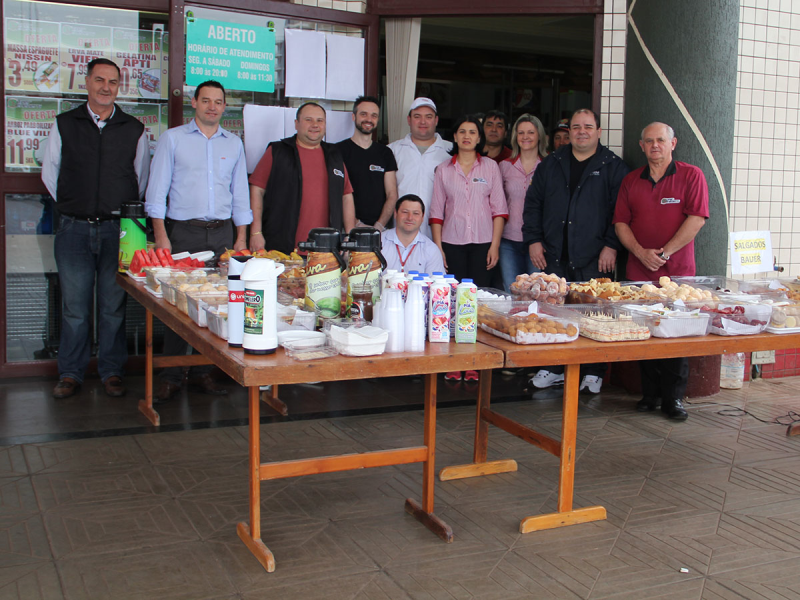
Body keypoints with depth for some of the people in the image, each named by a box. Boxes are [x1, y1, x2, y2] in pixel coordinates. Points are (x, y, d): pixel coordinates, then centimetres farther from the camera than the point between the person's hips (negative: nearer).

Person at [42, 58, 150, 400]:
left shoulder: (134, 130, 8)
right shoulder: (64, 125, 8)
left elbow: (142, 178, 16)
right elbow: (49, 172, 15)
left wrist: (125, 212, 11)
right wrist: (72, 207, 11)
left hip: (117, 229, 0)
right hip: (74, 229, 0)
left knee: (113, 305, 3)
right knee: (74, 305, 3)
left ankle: (111, 372, 15)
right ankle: (70, 373, 15)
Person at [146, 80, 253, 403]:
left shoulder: (234, 143, 14)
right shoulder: (172, 138, 5)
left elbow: (240, 193, 16)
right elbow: (157, 190, 2)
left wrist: (241, 237, 8)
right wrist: (161, 235, -7)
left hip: (222, 233, 3)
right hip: (182, 232, -3)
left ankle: (202, 373, 11)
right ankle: (170, 376, 2)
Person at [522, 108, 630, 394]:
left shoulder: (613, 166, 4)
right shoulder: (551, 164, 13)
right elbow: (533, 203, 14)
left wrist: (612, 245, -9)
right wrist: (534, 239, 5)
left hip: (594, 257, -3)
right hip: (555, 255, 3)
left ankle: (593, 372, 12)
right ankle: (555, 368, 20)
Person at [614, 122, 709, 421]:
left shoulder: (691, 176, 1)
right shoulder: (631, 181, 12)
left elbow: (696, 219, -8)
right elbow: (620, 222, 8)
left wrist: (664, 253, -13)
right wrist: (641, 252, -8)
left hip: (678, 271, -3)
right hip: (639, 272, 3)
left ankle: (674, 398, 8)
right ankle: (650, 394, 16)